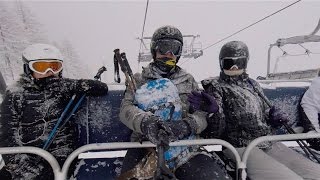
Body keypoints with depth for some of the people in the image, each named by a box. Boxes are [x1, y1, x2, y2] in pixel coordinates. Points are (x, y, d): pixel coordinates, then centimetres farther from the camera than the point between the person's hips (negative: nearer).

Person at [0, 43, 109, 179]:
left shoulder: (64, 86, 6)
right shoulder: (16, 94, 5)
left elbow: (103, 88, 2)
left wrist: (82, 86, -15)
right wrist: (18, 163, -12)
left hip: (61, 152, -1)